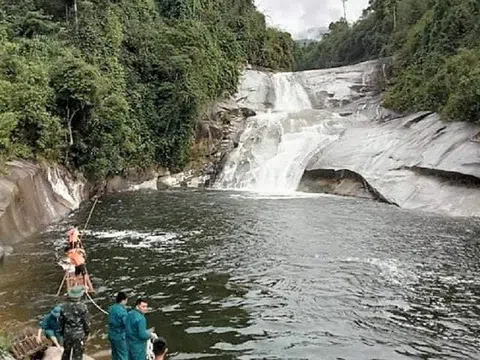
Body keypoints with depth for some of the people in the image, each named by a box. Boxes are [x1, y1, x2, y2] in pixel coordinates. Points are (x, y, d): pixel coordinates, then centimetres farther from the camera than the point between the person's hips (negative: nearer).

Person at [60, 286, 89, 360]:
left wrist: (63, 332, 19)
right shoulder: (83, 307, -16)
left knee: (66, 352, 22)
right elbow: (86, 322, -10)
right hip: (79, 335, -4)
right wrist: (87, 333, 4)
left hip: (67, 334, 4)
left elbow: (61, 321, 5)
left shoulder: (65, 307, -4)